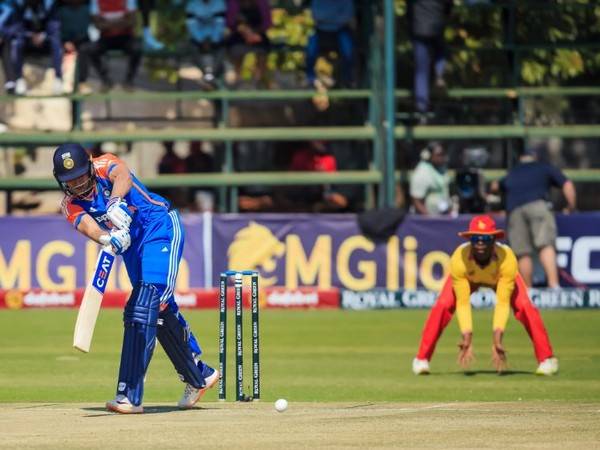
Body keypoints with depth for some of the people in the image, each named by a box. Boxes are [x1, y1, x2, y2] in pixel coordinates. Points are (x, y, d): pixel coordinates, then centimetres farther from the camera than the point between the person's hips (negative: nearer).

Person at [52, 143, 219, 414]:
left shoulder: (104, 166, -10)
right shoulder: (71, 205, 0)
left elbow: (122, 175, -34)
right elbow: (89, 227, -21)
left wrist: (116, 202, -55)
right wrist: (108, 238, -44)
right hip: (132, 247, 7)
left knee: (144, 307, -20)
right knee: (160, 311, 12)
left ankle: (130, 395, -28)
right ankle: (198, 376, 32)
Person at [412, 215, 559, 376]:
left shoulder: (507, 259, -41)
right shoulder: (459, 260, -40)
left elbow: (503, 303, -39)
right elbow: (462, 303, -35)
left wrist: (497, 340, -48)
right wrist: (466, 338, -45)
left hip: (500, 277, 0)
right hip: (468, 278, 0)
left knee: (525, 307, -23)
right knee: (442, 307, -22)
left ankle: (547, 359, -8)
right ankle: (422, 360, -7)